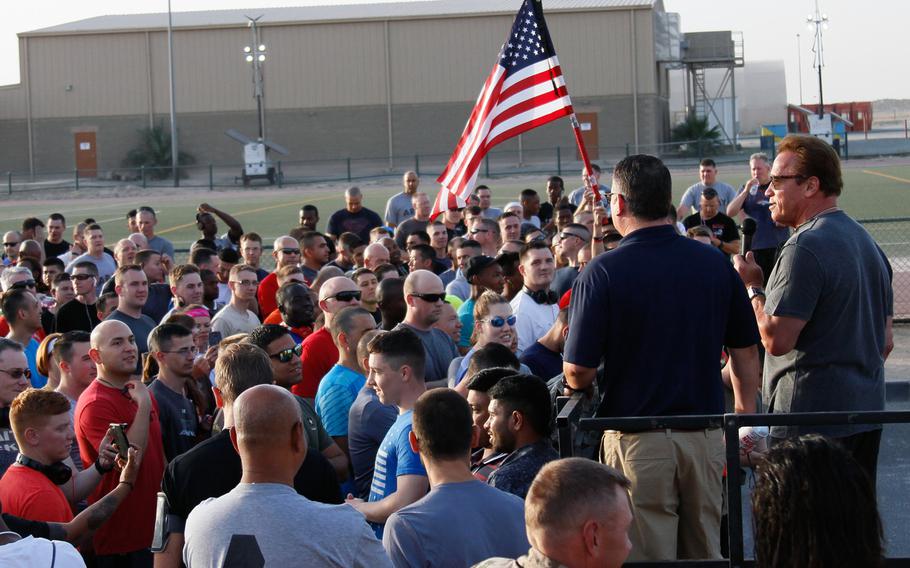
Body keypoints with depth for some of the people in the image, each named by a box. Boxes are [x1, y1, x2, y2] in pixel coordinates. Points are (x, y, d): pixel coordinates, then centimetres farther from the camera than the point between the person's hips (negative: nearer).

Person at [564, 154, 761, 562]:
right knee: (707, 552, 14)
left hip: (637, 439, -4)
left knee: (648, 556, 5)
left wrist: (580, 384, 11)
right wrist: (745, 419, 20)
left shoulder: (603, 272, -11)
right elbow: (746, 352, 9)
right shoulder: (715, 264, 2)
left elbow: (579, 372, -12)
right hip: (706, 435, 4)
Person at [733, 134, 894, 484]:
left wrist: (752, 286, -6)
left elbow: (777, 339, -20)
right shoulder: (866, 242, 15)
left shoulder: (805, 248, -16)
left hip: (812, 416, -10)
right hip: (867, 411, 10)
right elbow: (885, 341, 18)